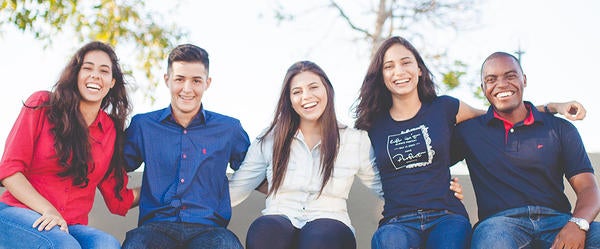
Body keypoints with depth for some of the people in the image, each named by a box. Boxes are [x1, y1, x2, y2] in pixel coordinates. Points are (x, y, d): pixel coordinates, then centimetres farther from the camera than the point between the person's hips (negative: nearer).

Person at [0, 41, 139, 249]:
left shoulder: (112, 130, 10)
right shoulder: (42, 105, 3)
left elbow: (119, 201, 12)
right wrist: (48, 210, -15)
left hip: (71, 227, 3)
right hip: (18, 214, -2)